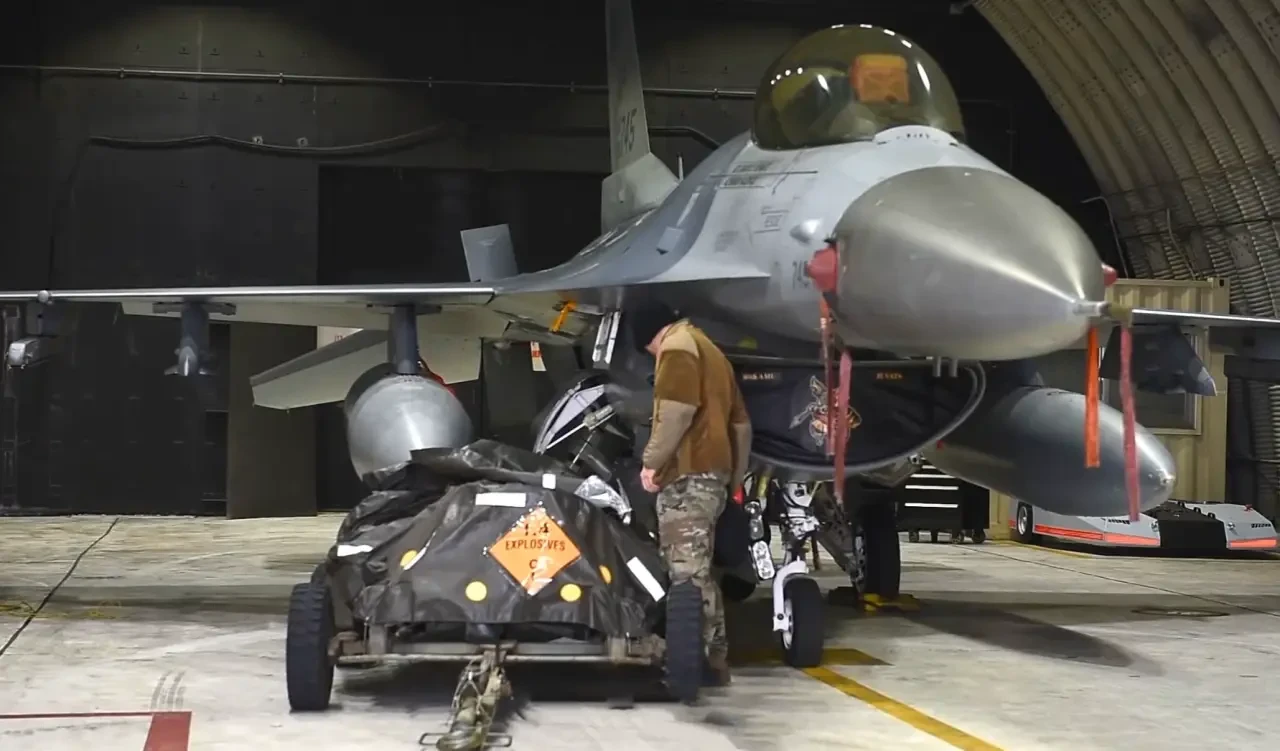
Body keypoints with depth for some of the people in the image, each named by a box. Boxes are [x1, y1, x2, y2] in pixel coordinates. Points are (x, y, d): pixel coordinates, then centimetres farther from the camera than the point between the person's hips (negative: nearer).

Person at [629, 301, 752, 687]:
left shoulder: (677, 345, -1)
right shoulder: (710, 350, 28)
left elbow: (677, 409, -18)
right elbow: (740, 422, 27)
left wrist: (652, 460, -14)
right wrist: (735, 478, 28)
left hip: (687, 473, -10)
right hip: (711, 472, 10)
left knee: (687, 571, -14)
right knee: (697, 570, 12)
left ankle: (700, 659, -19)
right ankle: (712, 657, 14)